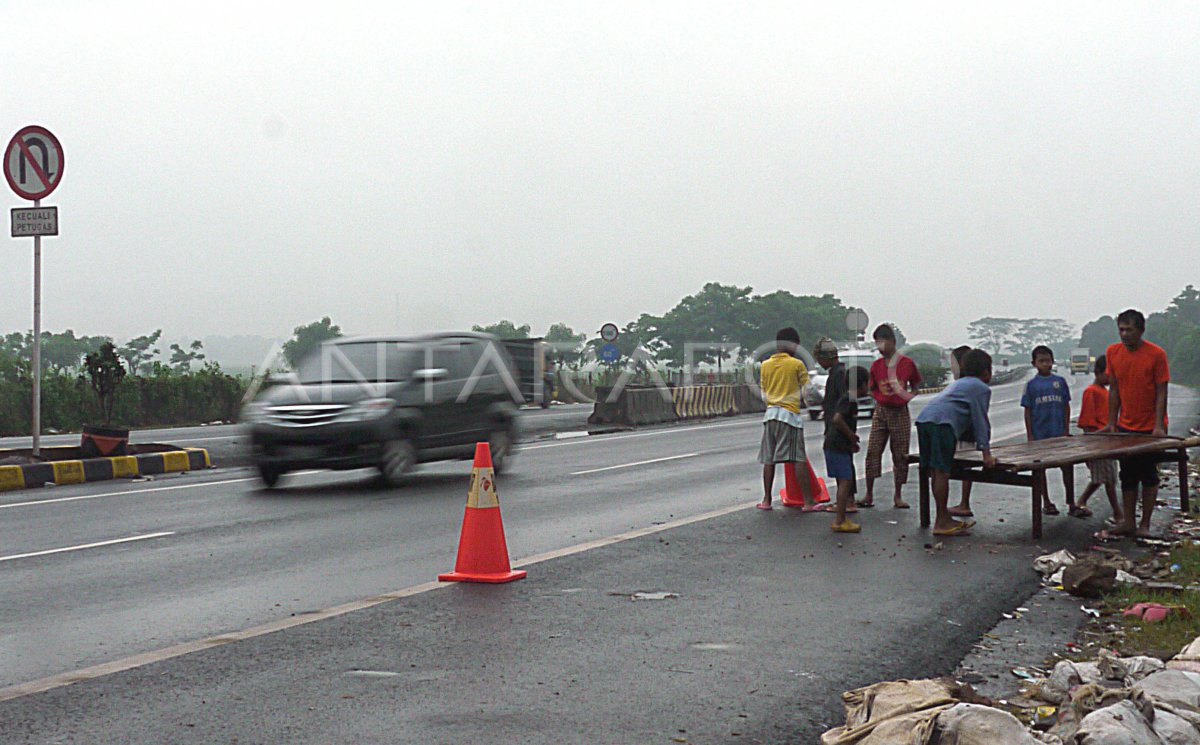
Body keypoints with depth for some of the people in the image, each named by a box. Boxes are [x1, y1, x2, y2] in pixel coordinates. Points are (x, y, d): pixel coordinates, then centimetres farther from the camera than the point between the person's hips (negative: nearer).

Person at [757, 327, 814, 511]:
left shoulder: (766, 365, 8)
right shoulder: (797, 364, -5)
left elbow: (763, 394, 13)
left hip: (770, 413, 5)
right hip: (790, 414, -4)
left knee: (769, 459, 9)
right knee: (798, 460, -6)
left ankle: (766, 500, 11)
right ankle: (808, 502, -8)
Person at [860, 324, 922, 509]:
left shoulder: (907, 363, -3)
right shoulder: (876, 365, 3)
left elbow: (915, 386, 7)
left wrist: (909, 395, -13)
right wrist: (882, 397, -5)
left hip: (900, 412, -1)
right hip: (881, 411, 2)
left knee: (900, 455, 2)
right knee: (873, 451, -6)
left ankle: (897, 496, 11)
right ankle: (869, 494, -1)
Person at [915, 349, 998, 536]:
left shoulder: (958, 383, 35)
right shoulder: (981, 388, 8)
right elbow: (981, 420, 1)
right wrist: (986, 453, 0)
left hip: (923, 419, 9)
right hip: (941, 423, -9)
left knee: (938, 471, 13)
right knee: (942, 472, -8)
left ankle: (945, 518, 21)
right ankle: (941, 523, -7)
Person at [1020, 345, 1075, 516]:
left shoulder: (1060, 381, 3)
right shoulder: (1032, 384, 0)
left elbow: (1066, 407, 7)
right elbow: (1027, 411, 1)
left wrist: (1066, 430, 2)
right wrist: (1029, 436, -4)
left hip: (1059, 433, 1)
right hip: (1040, 434, -1)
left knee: (1067, 467, 0)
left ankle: (1071, 504, 7)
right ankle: (1046, 503, 21)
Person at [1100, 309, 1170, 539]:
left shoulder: (1156, 354, -13)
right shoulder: (1113, 352, 0)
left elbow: (1161, 392, -11)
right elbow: (1114, 390, 6)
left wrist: (1158, 426, -17)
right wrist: (1111, 423, 5)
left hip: (1150, 427, -4)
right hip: (1125, 427, 4)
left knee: (1149, 476, 3)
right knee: (1127, 476, 9)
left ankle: (1145, 525, 9)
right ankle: (1128, 523, 15)